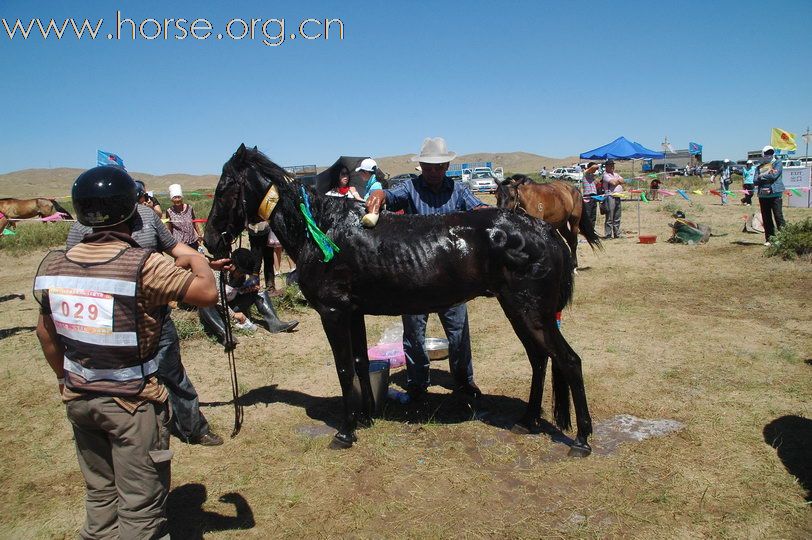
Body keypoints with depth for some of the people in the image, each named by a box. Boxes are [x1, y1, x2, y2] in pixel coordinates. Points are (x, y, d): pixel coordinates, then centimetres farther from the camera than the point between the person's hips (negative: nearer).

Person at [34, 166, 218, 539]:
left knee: (99, 492, 25)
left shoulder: (54, 265, -2)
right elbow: (208, 293, -22)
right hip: (132, 402, -6)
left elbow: (45, 331, 9)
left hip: (78, 398, 7)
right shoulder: (142, 265, -23)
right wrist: (195, 259, -2)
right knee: (140, 508, 9)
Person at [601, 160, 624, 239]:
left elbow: (623, 181, 14)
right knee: (609, 218, -9)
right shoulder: (605, 175, -4)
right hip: (610, 197, -8)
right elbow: (613, 182, -14)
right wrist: (619, 181, 6)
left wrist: (617, 181, -3)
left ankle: (617, 234, 17)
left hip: (618, 197, 8)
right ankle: (608, 235, -7)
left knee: (617, 218, 11)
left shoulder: (616, 174, 22)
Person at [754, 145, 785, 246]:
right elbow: (756, 181, 5)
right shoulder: (760, 167, 16)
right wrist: (767, 174, -8)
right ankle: (769, 239, 12)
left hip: (775, 193, -4)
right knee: (766, 218, 6)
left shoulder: (777, 163, 5)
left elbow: (774, 175, -12)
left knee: (778, 216, -7)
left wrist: (762, 176, -1)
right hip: (763, 195, 4)